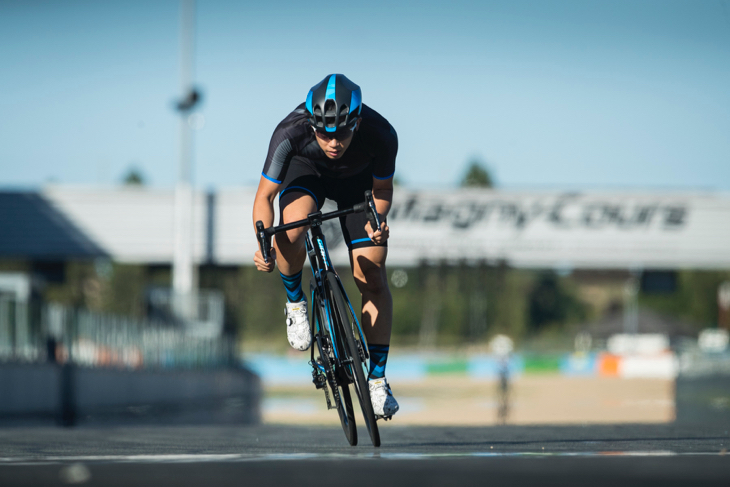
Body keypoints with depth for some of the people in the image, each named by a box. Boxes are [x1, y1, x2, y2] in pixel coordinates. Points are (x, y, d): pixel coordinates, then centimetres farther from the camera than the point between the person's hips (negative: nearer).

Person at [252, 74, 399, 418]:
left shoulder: (381, 134, -36)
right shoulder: (291, 132, -39)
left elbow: (383, 187, -15)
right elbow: (265, 196, -28)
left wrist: (378, 220, -36)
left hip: (356, 180, 1)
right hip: (307, 170, -1)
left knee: (372, 279, -8)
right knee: (291, 231, -33)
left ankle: (377, 379, 3)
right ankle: (295, 302, -3)